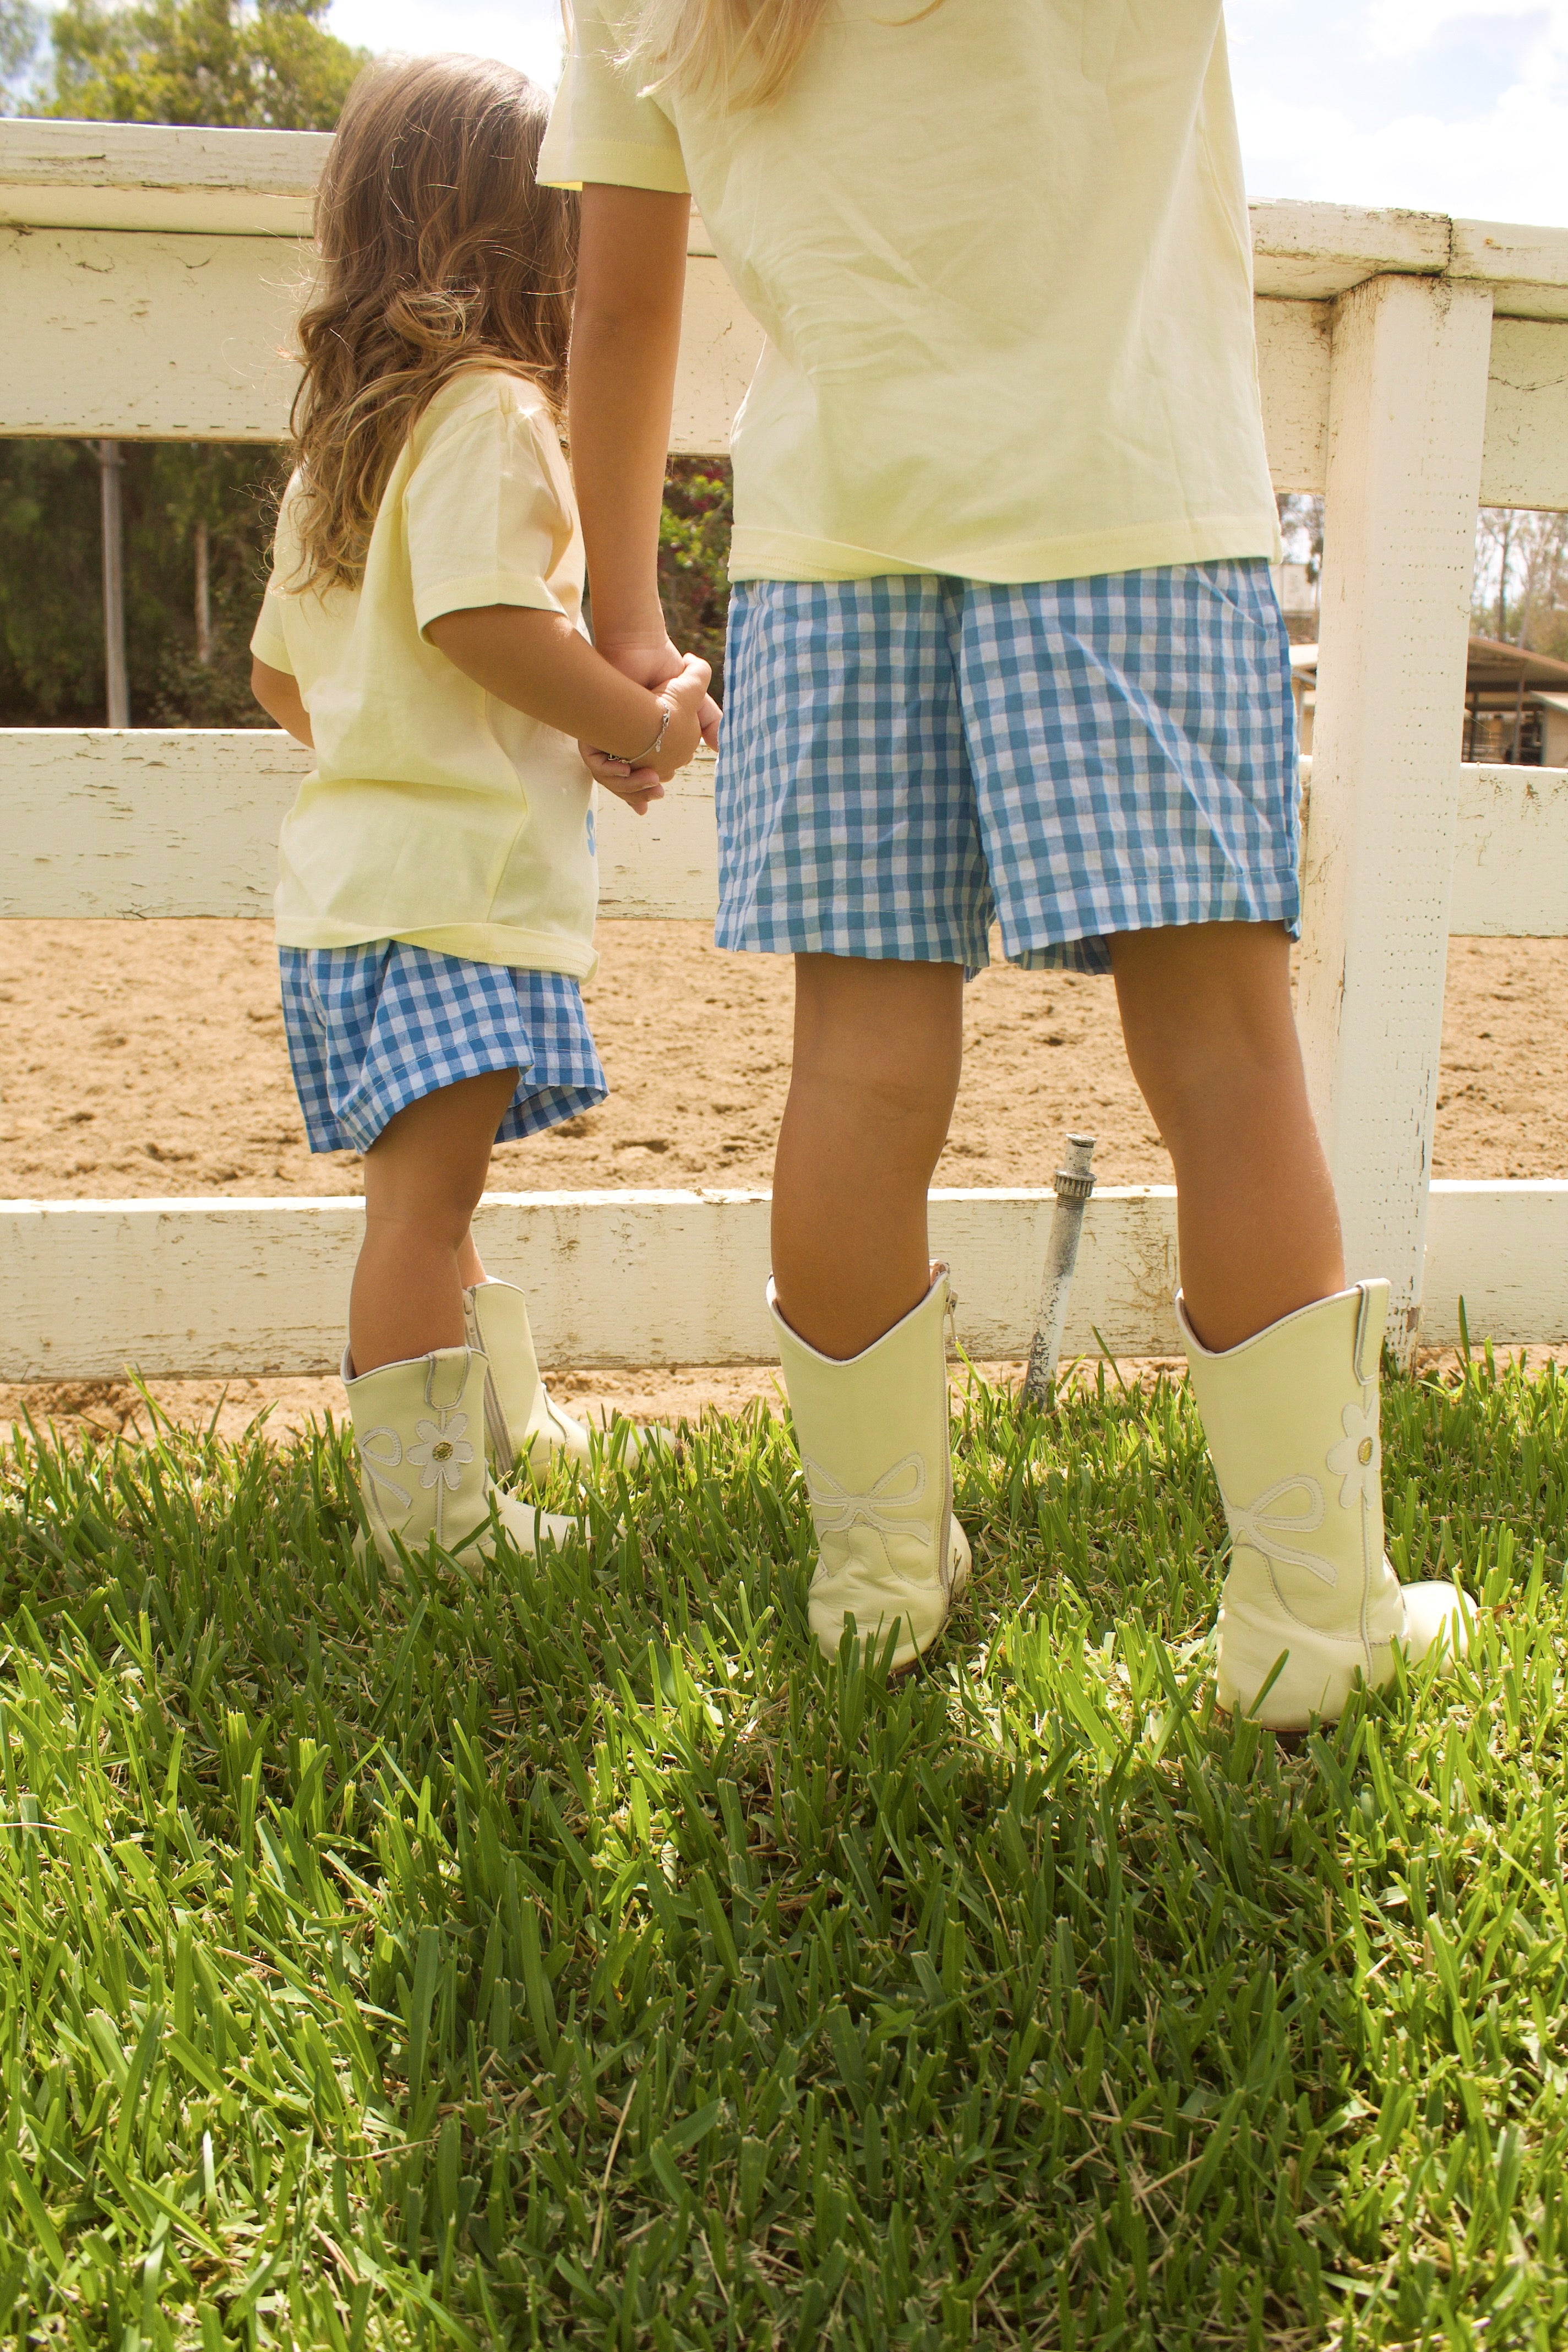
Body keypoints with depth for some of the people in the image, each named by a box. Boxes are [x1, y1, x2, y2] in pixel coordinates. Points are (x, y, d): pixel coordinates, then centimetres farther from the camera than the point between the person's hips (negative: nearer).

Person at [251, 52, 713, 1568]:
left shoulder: (338, 439, 20)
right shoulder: (490, 413, -9)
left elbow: (278, 671, 23)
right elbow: (484, 619, -24)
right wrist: (646, 725, -13)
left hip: (349, 861, 10)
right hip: (457, 872, -10)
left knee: (422, 1176, 19)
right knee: (429, 1178, -9)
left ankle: (493, 1412, 34)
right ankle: (426, 1500, -5)